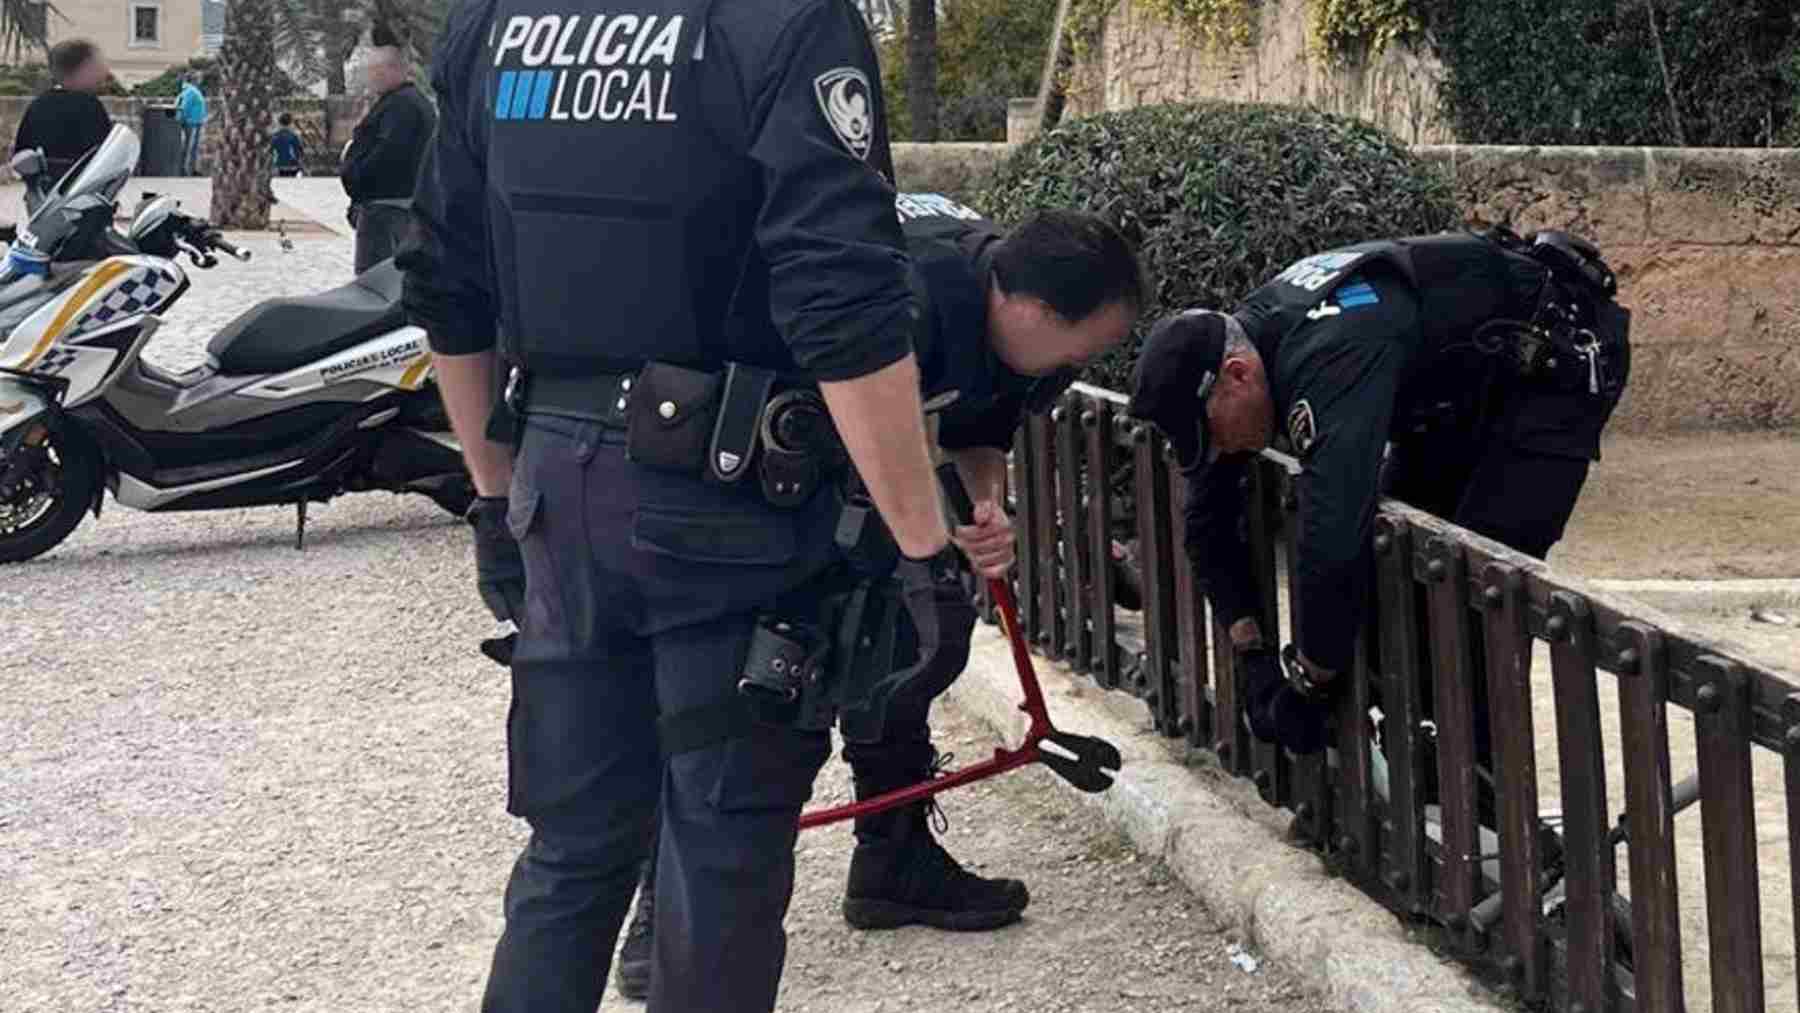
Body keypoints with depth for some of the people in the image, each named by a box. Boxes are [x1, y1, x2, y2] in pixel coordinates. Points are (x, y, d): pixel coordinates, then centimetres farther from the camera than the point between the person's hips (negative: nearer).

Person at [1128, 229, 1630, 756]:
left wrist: (1307, 685, -34)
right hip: (1470, 375, 9)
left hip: (1558, 359, -9)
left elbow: (1332, 539, -47)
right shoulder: (1247, 335, -10)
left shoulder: (1331, 355, -39)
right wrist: (1252, 652, -8)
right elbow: (1208, 517, -1)